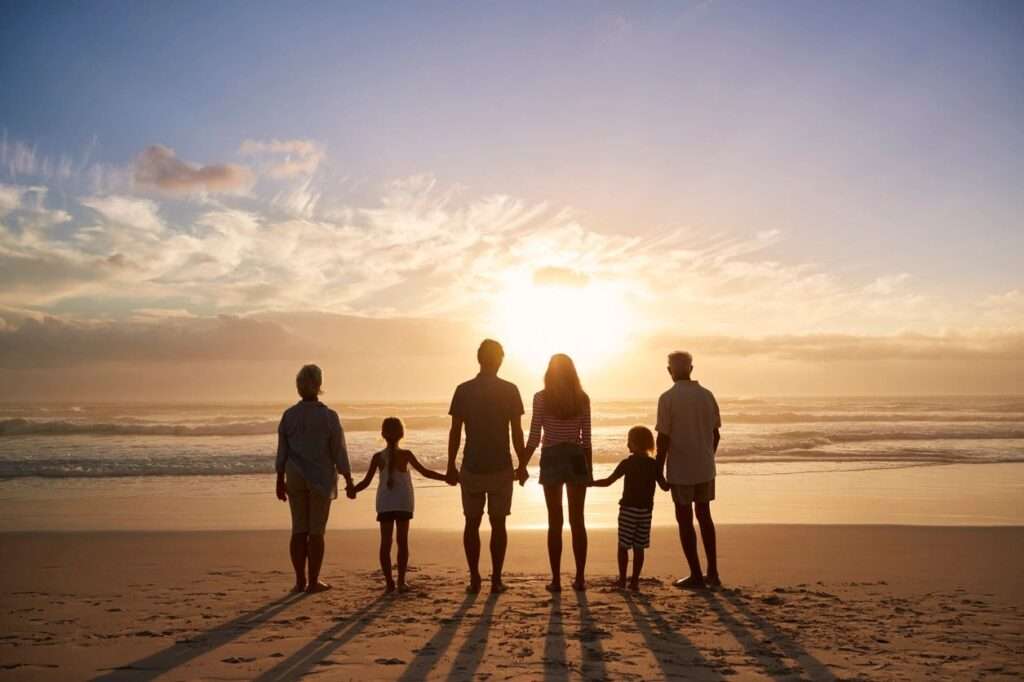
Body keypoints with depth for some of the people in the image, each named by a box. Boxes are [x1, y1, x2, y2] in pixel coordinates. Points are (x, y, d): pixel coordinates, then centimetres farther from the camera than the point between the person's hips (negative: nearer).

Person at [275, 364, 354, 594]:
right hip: (321, 478, -3)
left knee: (299, 529, 8)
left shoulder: (288, 415, -1)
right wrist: (349, 481, -1)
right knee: (316, 531, 2)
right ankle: (313, 581, 4)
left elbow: (282, 452, 3)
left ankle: (300, 580, 10)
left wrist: (280, 481, 11)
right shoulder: (328, 416, -10)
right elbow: (339, 452, -8)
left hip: (295, 478, 3)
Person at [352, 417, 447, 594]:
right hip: (403, 503, -1)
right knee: (402, 542, 4)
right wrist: (446, 477, 4)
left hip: (384, 504, 1)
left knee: (385, 543, 3)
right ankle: (401, 581, 1)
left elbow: (366, 481, -2)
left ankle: (389, 582, 1)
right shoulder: (405, 455, -6)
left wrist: (352, 490, 15)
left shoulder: (378, 457, -2)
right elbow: (425, 472, -5)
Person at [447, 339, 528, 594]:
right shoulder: (509, 390, -4)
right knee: (498, 524, 7)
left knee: (472, 523, 10)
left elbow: (455, 432, -1)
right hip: (501, 467, -1)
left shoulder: (464, 390, -2)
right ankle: (496, 580, 7)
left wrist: (451, 467, 7)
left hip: (472, 468, 1)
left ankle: (474, 579, 8)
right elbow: (517, 432, -4)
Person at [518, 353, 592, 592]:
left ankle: (556, 580, 5)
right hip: (576, 459, 2)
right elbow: (586, 438, 2)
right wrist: (589, 468, 11)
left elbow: (534, 436, -8)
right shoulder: (583, 399, 1)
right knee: (577, 521, 9)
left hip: (551, 459, -2)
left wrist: (522, 465, 1)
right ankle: (579, 578, 12)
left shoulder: (541, 398, -6)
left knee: (555, 521, 4)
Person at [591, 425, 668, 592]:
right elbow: (665, 486, 5)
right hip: (646, 511, 3)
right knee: (638, 547, 8)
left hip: (628, 510, -3)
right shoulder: (654, 465, 1)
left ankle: (622, 580, 8)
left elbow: (607, 482, -9)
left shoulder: (627, 463, -8)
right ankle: (635, 582, 9)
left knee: (623, 546, 6)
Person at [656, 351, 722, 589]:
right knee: (704, 516, 17)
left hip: (680, 470, -5)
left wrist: (659, 470, -5)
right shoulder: (707, 395, 3)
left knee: (685, 519, 5)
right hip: (705, 468, 5)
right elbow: (715, 435, 7)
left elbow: (664, 438, -13)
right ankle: (712, 572, 19)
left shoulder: (668, 398, -12)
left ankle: (696, 575, 8)